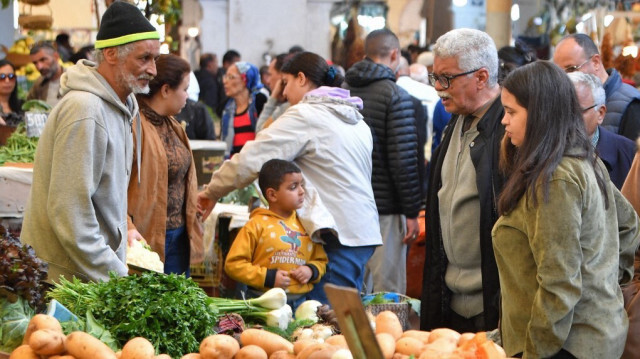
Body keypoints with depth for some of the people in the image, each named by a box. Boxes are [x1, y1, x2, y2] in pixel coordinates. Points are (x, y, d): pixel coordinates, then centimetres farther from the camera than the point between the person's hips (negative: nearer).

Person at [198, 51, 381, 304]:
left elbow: (252, 158, -11)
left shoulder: (305, 116, -7)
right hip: (366, 233, 8)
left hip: (339, 235, -8)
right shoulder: (356, 119, 18)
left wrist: (213, 192, 0)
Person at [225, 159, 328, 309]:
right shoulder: (257, 224, -3)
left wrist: (311, 270, -2)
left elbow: (320, 260, 19)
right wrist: (267, 277, -11)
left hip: (299, 302, 4)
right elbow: (233, 264, -6)